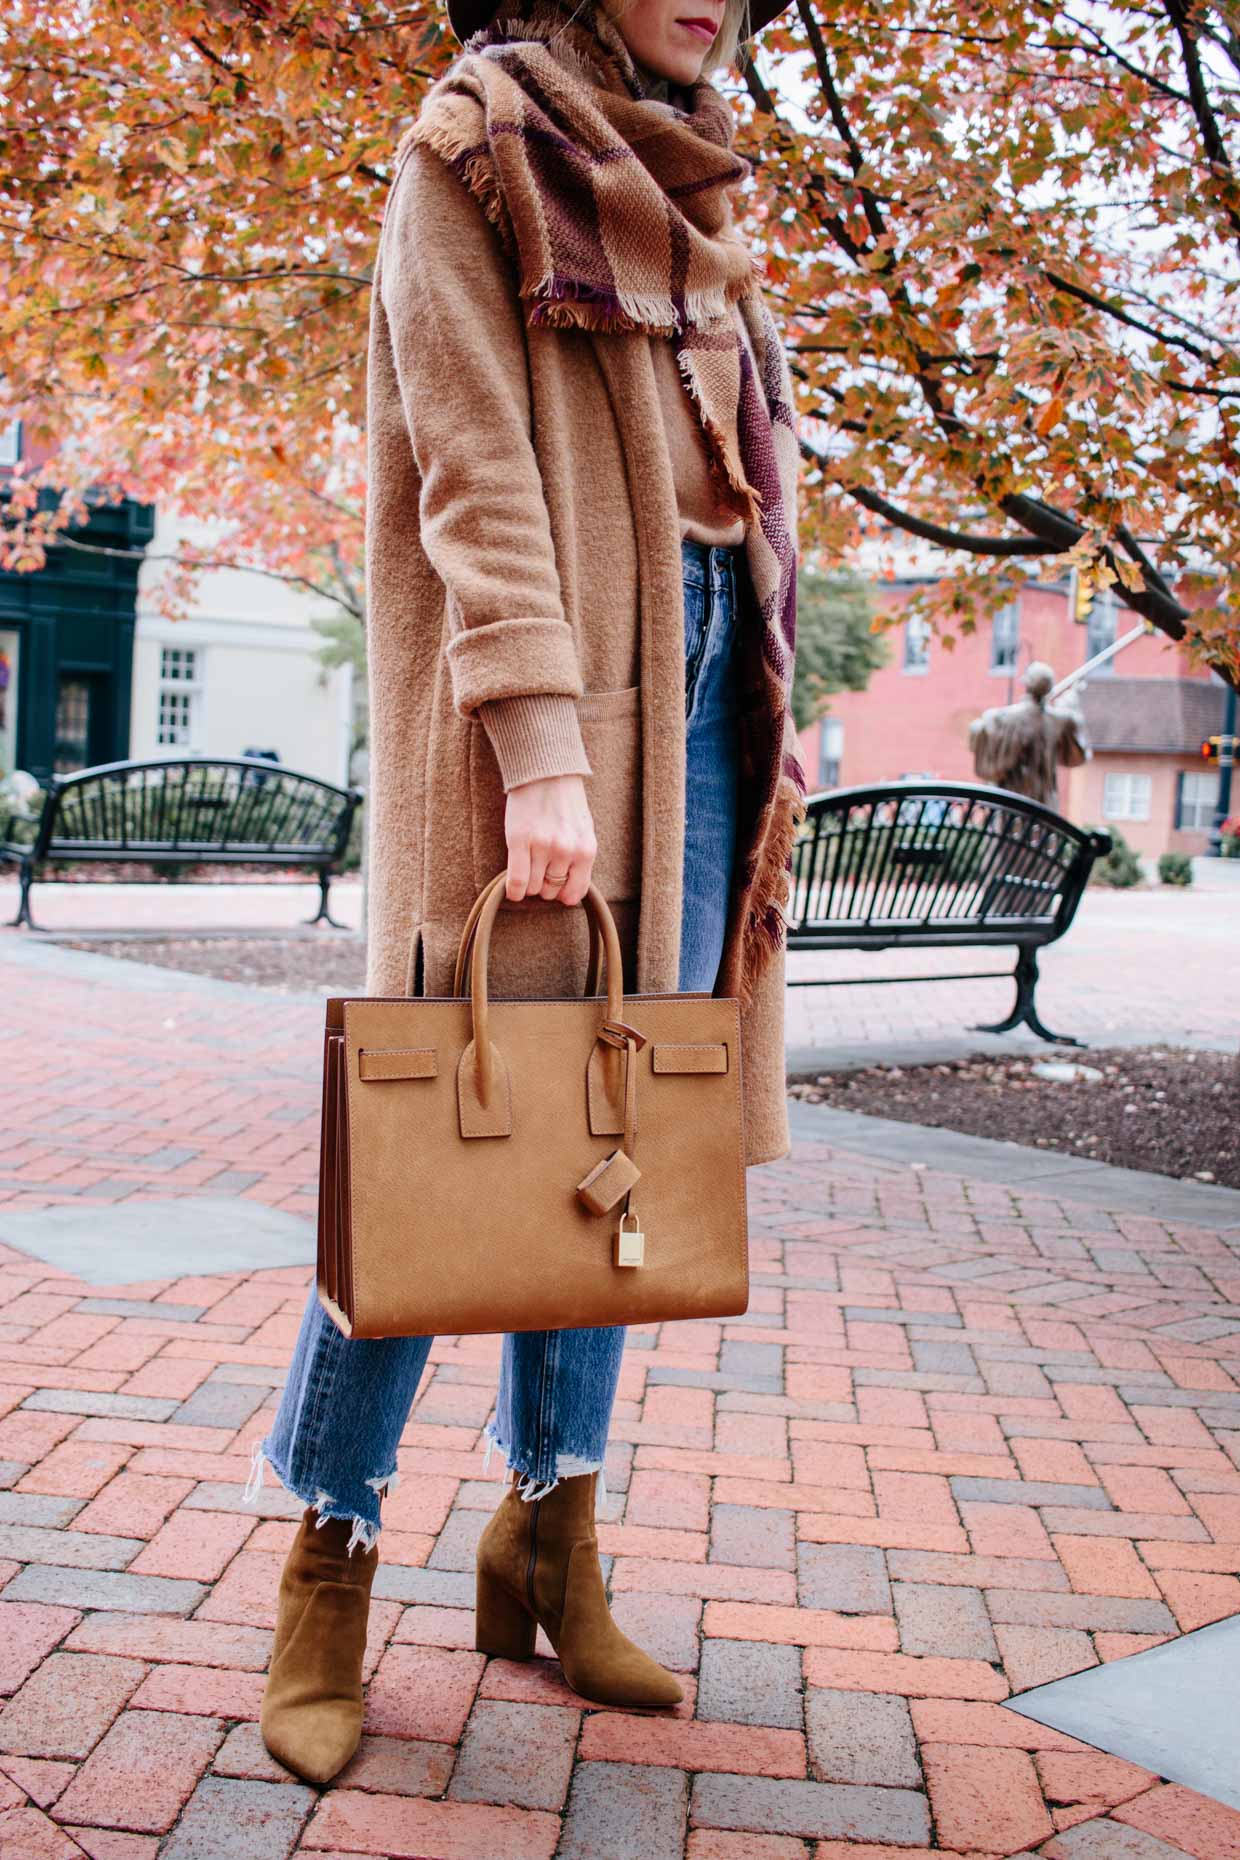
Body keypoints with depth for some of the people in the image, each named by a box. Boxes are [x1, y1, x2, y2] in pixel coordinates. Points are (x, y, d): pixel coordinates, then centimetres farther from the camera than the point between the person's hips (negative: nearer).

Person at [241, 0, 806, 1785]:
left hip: (697, 690, 7)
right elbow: (475, 463, -10)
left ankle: (549, 1537, 17)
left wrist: (766, 715, 13)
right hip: (539, 683, -7)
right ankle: (329, 1566, 6)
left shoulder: (696, 201, 23)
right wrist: (539, 745, -20)